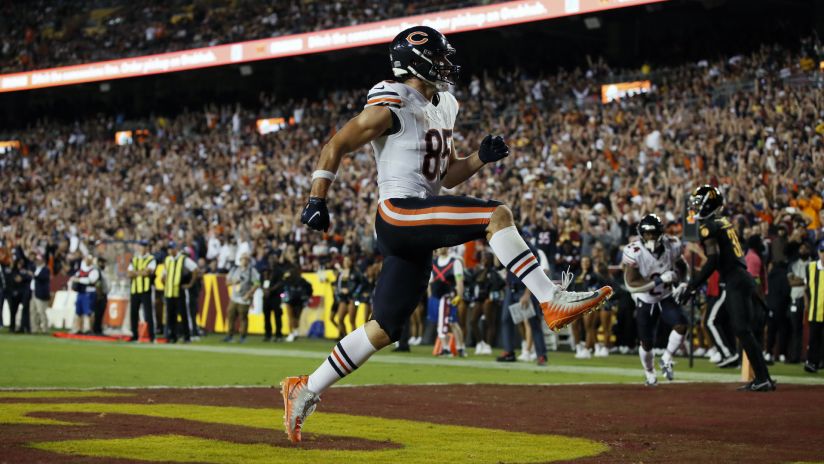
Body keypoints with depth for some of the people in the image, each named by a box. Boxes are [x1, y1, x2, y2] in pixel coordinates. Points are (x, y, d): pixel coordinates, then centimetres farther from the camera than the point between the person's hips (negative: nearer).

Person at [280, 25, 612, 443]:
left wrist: (480, 157, 7)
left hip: (420, 230, 9)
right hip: (398, 212, -9)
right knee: (495, 215, -21)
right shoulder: (392, 107, -8)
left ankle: (305, 391, 15)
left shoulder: (441, 109, 19)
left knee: (384, 329, 7)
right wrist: (317, 200, -10)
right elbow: (335, 147, -5)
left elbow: (445, 176, 24)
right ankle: (553, 302, -24)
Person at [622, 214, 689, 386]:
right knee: (647, 343, 5)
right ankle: (650, 374, 35)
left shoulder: (672, 246, -14)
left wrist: (679, 282, -10)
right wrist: (659, 280, -35)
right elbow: (631, 285, -30)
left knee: (681, 325, -23)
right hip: (645, 302, -2)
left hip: (667, 298, 2)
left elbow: (681, 267, 9)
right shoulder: (634, 252, -26)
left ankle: (666, 360, 1)